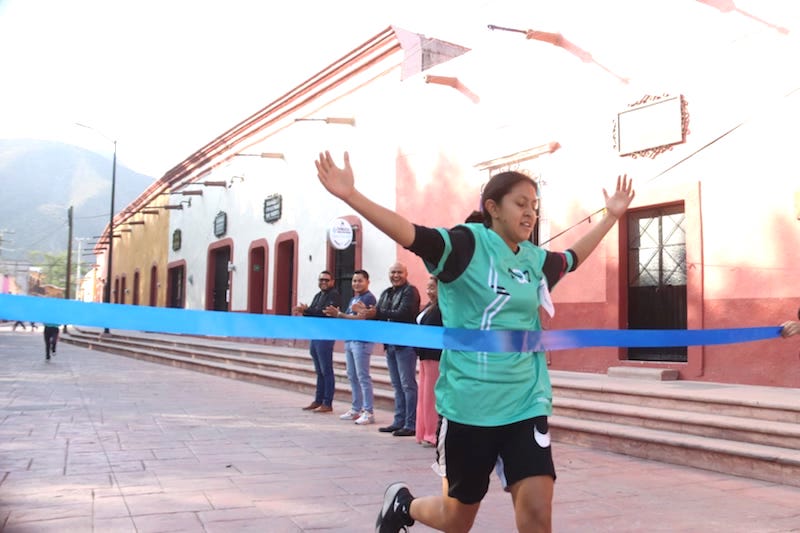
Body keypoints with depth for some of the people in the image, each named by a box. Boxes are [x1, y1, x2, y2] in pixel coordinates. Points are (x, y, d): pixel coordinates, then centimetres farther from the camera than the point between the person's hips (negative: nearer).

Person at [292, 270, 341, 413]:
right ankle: (318, 401, 21)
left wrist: (307, 310, -21)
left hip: (325, 337, -9)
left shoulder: (334, 295, -8)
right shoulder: (318, 295, 20)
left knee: (326, 371, -5)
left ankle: (327, 403, -1)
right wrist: (302, 312, -4)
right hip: (315, 336, 9)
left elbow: (326, 313, -22)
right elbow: (313, 314, 16)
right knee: (319, 371, 14)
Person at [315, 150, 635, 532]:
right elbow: (413, 235, -23)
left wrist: (611, 215, 33)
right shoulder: (467, 243, -9)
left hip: (525, 404, 5)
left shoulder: (535, 260, 8)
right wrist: (351, 195, -35)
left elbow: (573, 258, 29)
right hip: (468, 404, -4)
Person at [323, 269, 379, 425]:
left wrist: (339, 314, -17)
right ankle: (356, 409, 20)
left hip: (362, 341, -9)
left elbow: (361, 318, -18)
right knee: (352, 376, 12)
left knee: (363, 376, -8)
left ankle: (369, 412, -5)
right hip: (349, 340, 9)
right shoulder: (353, 299, 19)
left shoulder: (368, 298, -9)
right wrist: (337, 313, 0)